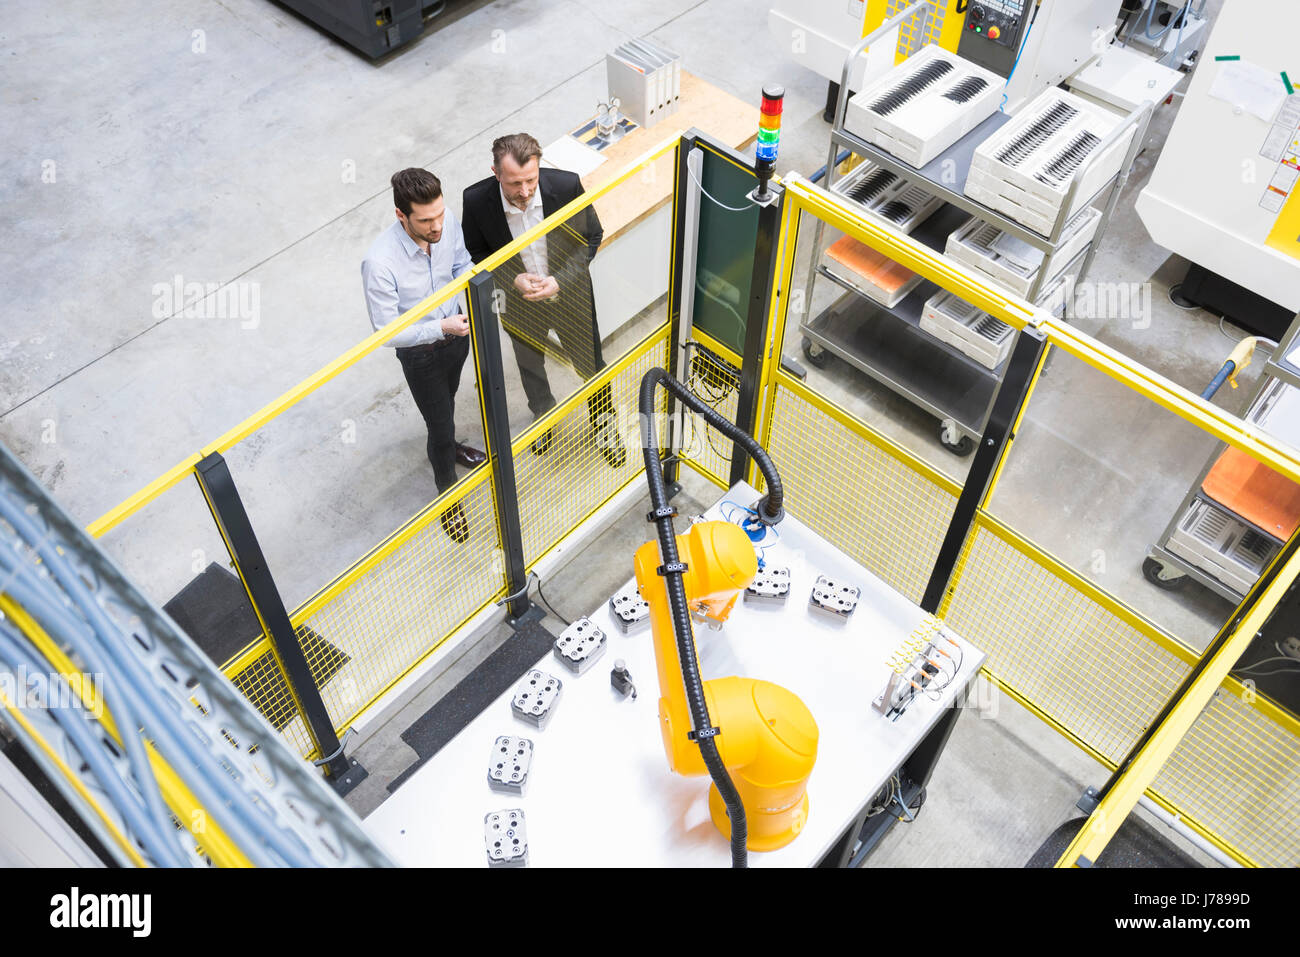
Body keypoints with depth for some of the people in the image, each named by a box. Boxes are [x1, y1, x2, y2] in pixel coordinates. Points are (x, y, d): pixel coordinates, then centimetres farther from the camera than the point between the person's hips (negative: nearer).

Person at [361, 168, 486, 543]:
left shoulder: (448, 222, -22)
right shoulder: (380, 263, -37)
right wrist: (442, 328, -36)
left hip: (455, 328, 5)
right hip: (420, 352, -5)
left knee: (448, 399, 32)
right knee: (440, 423, 12)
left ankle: (449, 445, 64)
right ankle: (448, 493, 40)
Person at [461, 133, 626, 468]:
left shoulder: (566, 185, -28)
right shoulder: (476, 200, -26)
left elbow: (592, 236, -12)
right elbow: (475, 252, -9)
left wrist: (560, 281, -24)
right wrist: (513, 280, -26)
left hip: (570, 296, -1)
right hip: (519, 303, 1)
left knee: (590, 364, 19)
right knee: (530, 366, 26)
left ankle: (603, 423, 49)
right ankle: (543, 413, 59)